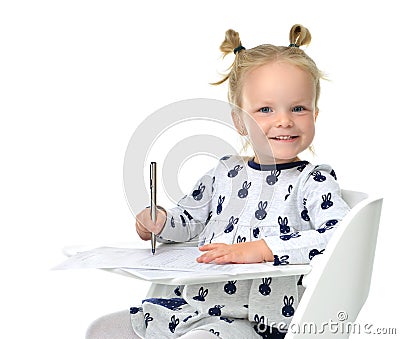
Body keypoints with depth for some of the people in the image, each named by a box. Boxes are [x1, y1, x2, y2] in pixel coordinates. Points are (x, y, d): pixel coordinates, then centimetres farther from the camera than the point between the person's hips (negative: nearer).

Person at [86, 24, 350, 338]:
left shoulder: (313, 180, -6)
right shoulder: (225, 172, 10)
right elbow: (187, 220, 25)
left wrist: (260, 248, -28)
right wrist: (161, 221, 0)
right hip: (186, 304, 6)